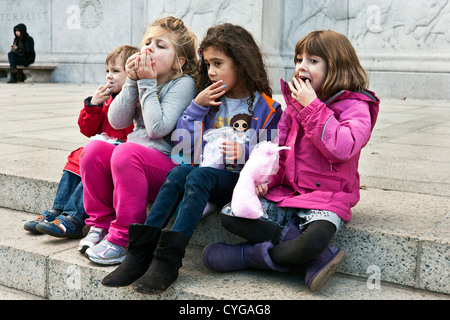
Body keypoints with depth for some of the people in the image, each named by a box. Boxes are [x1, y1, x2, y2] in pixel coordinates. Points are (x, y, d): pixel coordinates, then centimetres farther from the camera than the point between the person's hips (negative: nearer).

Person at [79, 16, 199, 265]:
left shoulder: (183, 84, -8)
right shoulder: (142, 80, 13)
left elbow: (157, 128, -21)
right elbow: (117, 121, 1)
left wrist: (147, 83, -15)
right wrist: (132, 81, -7)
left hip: (170, 164, -7)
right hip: (137, 160, 7)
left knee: (127, 152, -32)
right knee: (94, 149, -15)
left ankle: (123, 240, -23)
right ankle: (101, 224, -2)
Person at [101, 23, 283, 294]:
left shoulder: (266, 108, 3)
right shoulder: (211, 101, 17)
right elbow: (182, 143, 12)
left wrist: (246, 153, -15)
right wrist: (196, 107, 2)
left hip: (239, 179, -4)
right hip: (206, 170, 5)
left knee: (199, 175, -33)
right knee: (178, 172, -27)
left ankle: (168, 259, -37)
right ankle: (141, 252, -33)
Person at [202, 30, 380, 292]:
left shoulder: (355, 106, -6)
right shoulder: (295, 101, 12)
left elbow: (342, 148, -24)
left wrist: (312, 107, -20)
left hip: (327, 198, -6)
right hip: (286, 192, 6)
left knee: (314, 239, -36)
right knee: (231, 216, -12)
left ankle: (246, 256, -10)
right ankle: (318, 256, -18)